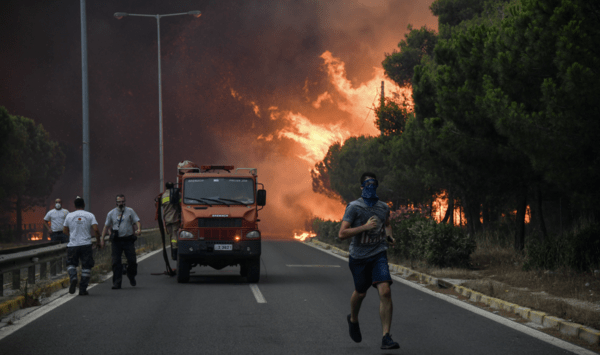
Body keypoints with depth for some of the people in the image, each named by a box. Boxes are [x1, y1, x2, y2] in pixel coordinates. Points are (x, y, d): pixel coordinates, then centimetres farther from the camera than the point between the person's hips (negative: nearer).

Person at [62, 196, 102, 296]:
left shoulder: (69, 216, 6)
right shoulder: (90, 215, 1)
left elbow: (64, 230, 14)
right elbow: (96, 229, -7)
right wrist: (99, 241, 5)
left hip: (72, 245, 1)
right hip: (86, 245, -1)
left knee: (71, 264, 15)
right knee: (86, 266, 7)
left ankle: (73, 277, -15)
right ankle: (83, 289, 3)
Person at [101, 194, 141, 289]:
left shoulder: (130, 211, 7)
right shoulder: (111, 213, 11)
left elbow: (137, 221, 0)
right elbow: (106, 226, 15)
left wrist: (139, 229, -22)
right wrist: (102, 238, 7)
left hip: (128, 240, -1)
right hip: (116, 241, 1)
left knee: (132, 260, -4)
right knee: (116, 262, -4)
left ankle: (131, 276, 25)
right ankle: (117, 283, 0)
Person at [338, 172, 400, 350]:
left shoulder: (383, 207, 5)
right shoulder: (354, 207, -10)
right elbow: (342, 234, -18)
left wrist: (389, 236, 5)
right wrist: (365, 227, -26)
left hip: (378, 255, 2)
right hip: (359, 257, -2)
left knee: (385, 292, -17)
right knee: (360, 293, 15)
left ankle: (386, 338, -17)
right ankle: (353, 320, 50)